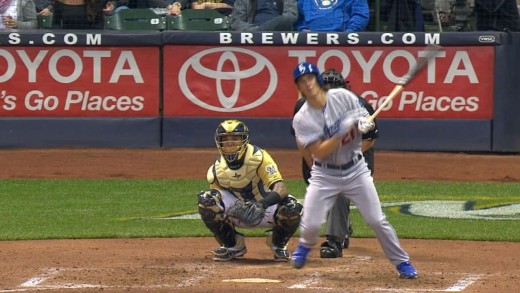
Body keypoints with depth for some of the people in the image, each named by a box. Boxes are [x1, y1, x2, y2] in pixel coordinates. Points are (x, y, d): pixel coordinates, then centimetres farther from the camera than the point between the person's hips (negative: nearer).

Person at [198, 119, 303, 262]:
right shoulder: (216, 170, -11)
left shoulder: (259, 157, -22)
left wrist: (263, 203, -52)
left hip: (265, 208, -2)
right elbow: (218, 202, -4)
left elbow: (281, 189, -32)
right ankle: (232, 246, -2)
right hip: (239, 214, 2)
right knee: (206, 200, -25)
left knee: (292, 209, -35)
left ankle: (278, 244, 2)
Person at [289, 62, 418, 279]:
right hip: (324, 175, -1)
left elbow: (368, 122, 0)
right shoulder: (302, 119, -12)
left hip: (355, 170, 1)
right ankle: (305, 246, 29)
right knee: (310, 225, -7)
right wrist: (341, 132, -30)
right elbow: (318, 152, -19)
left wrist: (365, 124, -25)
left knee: (377, 220, -3)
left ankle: (402, 262, 11)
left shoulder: (343, 97, -7)